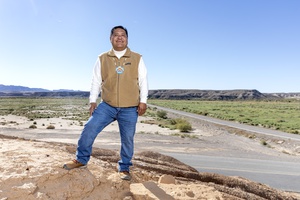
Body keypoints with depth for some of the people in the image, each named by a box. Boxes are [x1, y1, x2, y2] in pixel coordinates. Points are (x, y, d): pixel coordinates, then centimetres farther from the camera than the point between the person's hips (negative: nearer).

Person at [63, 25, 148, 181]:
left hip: (130, 109, 0)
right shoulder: (102, 59, 8)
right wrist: (92, 100, 2)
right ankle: (81, 159, 14)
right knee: (89, 128, -8)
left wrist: (143, 101, -3)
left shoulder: (137, 58, 6)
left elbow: (143, 80, 4)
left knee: (127, 139, 5)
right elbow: (96, 81, 8)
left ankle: (124, 168, 25)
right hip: (107, 105, 1)